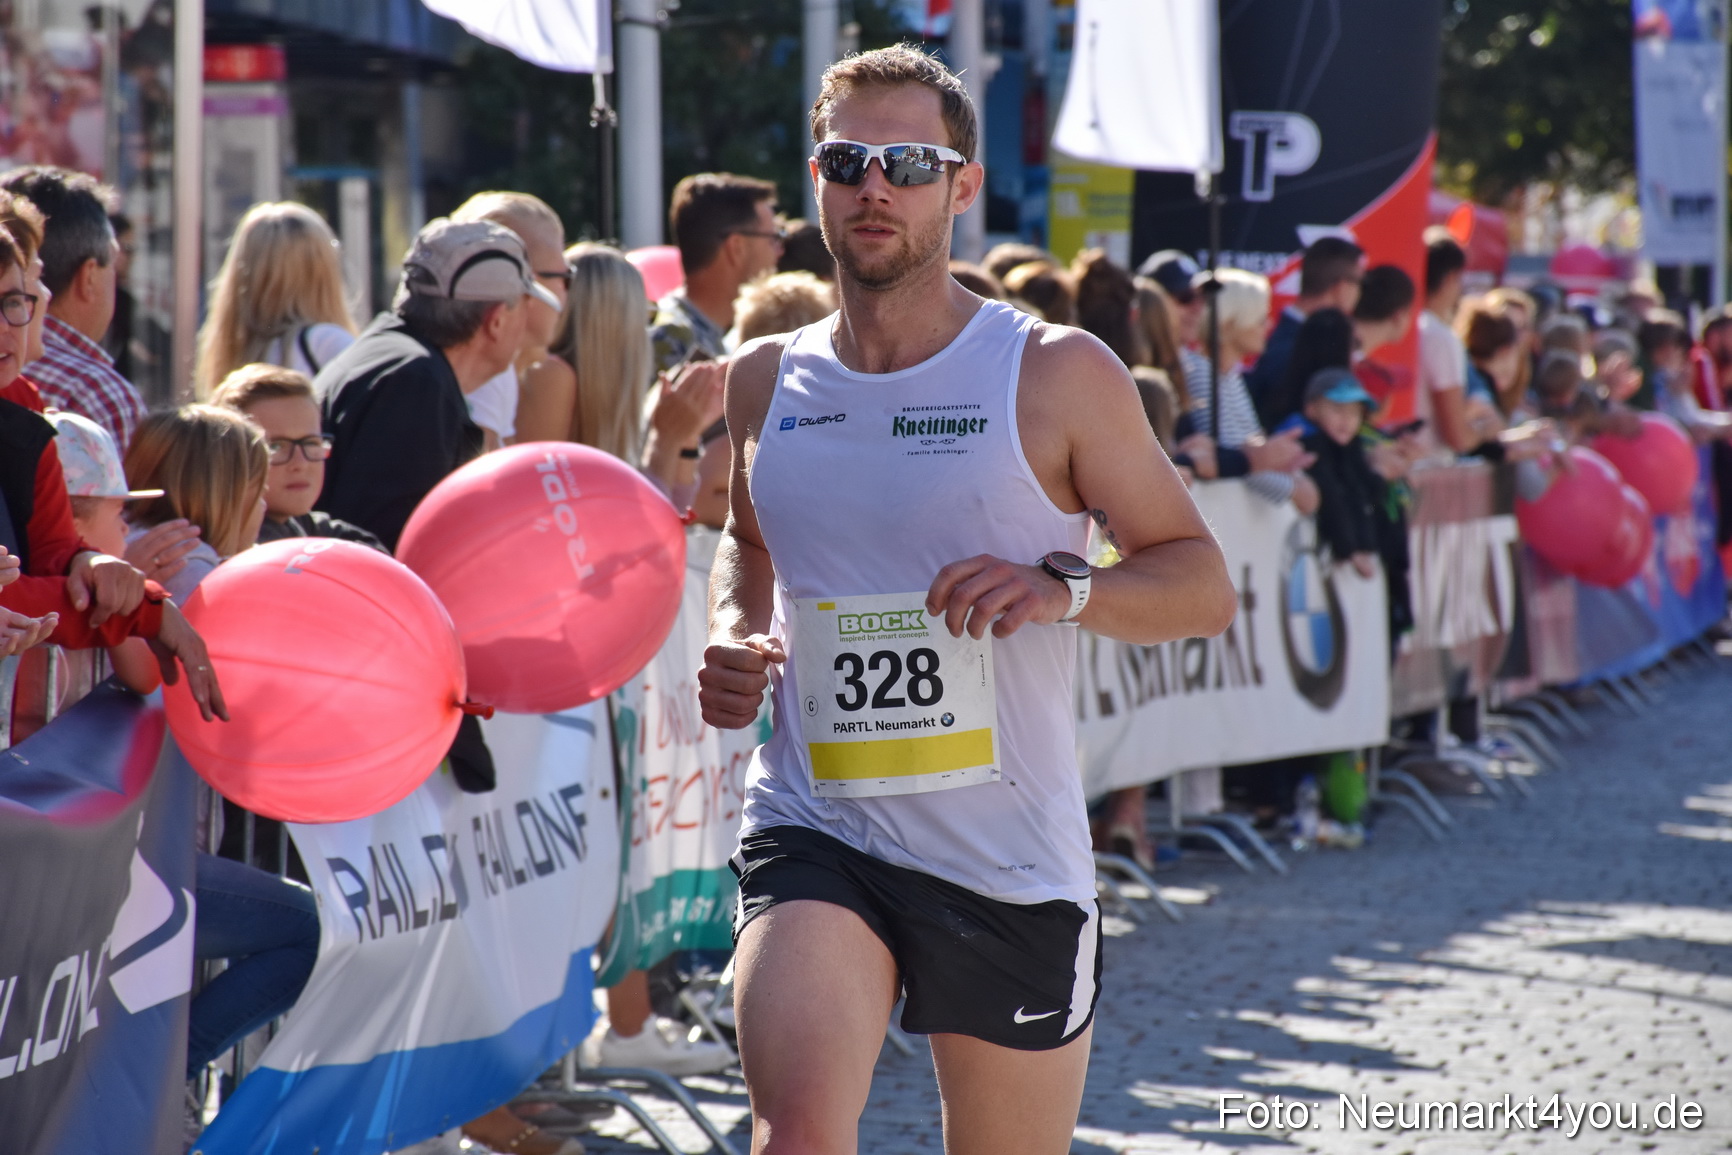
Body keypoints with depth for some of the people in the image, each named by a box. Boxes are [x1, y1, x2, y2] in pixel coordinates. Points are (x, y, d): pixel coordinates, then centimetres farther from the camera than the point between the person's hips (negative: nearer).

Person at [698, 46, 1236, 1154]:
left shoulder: (1058, 375, -2)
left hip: (1012, 857, -1)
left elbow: (1204, 582, 0)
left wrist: (1064, 591, -19)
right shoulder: (766, 380, 9)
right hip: (815, 832, 1)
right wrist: (734, 636, 7)